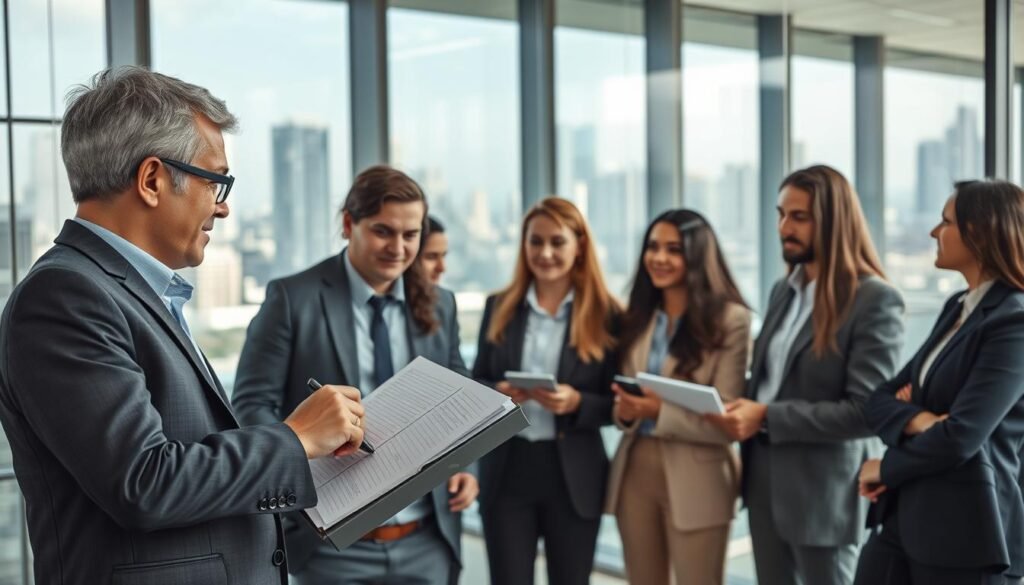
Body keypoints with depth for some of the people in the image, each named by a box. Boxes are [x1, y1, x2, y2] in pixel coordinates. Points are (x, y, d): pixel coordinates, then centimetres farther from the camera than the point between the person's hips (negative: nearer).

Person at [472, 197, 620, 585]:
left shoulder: (605, 314, -2)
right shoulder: (500, 307, 5)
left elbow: (616, 404, -1)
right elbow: (475, 385, 8)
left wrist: (575, 402, -20)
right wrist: (498, 393, -14)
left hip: (574, 477, -1)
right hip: (507, 471, 2)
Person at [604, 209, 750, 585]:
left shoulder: (730, 320, -9)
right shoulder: (638, 317, 9)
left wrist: (660, 411, -23)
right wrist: (624, 411, -9)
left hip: (695, 479, -5)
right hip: (634, 470, 6)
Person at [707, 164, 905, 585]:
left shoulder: (875, 300, -14)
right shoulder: (783, 290, 11)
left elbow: (866, 411, -20)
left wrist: (767, 419, -22)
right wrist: (741, 408, -1)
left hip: (825, 491, -7)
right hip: (765, 482, 7)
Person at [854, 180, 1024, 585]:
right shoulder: (957, 307, 13)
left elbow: (960, 437, -22)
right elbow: (880, 401, 11)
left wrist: (886, 468, -5)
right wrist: (917, 420, -12)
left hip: (966, 532, -8)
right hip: (904, 520, 8)